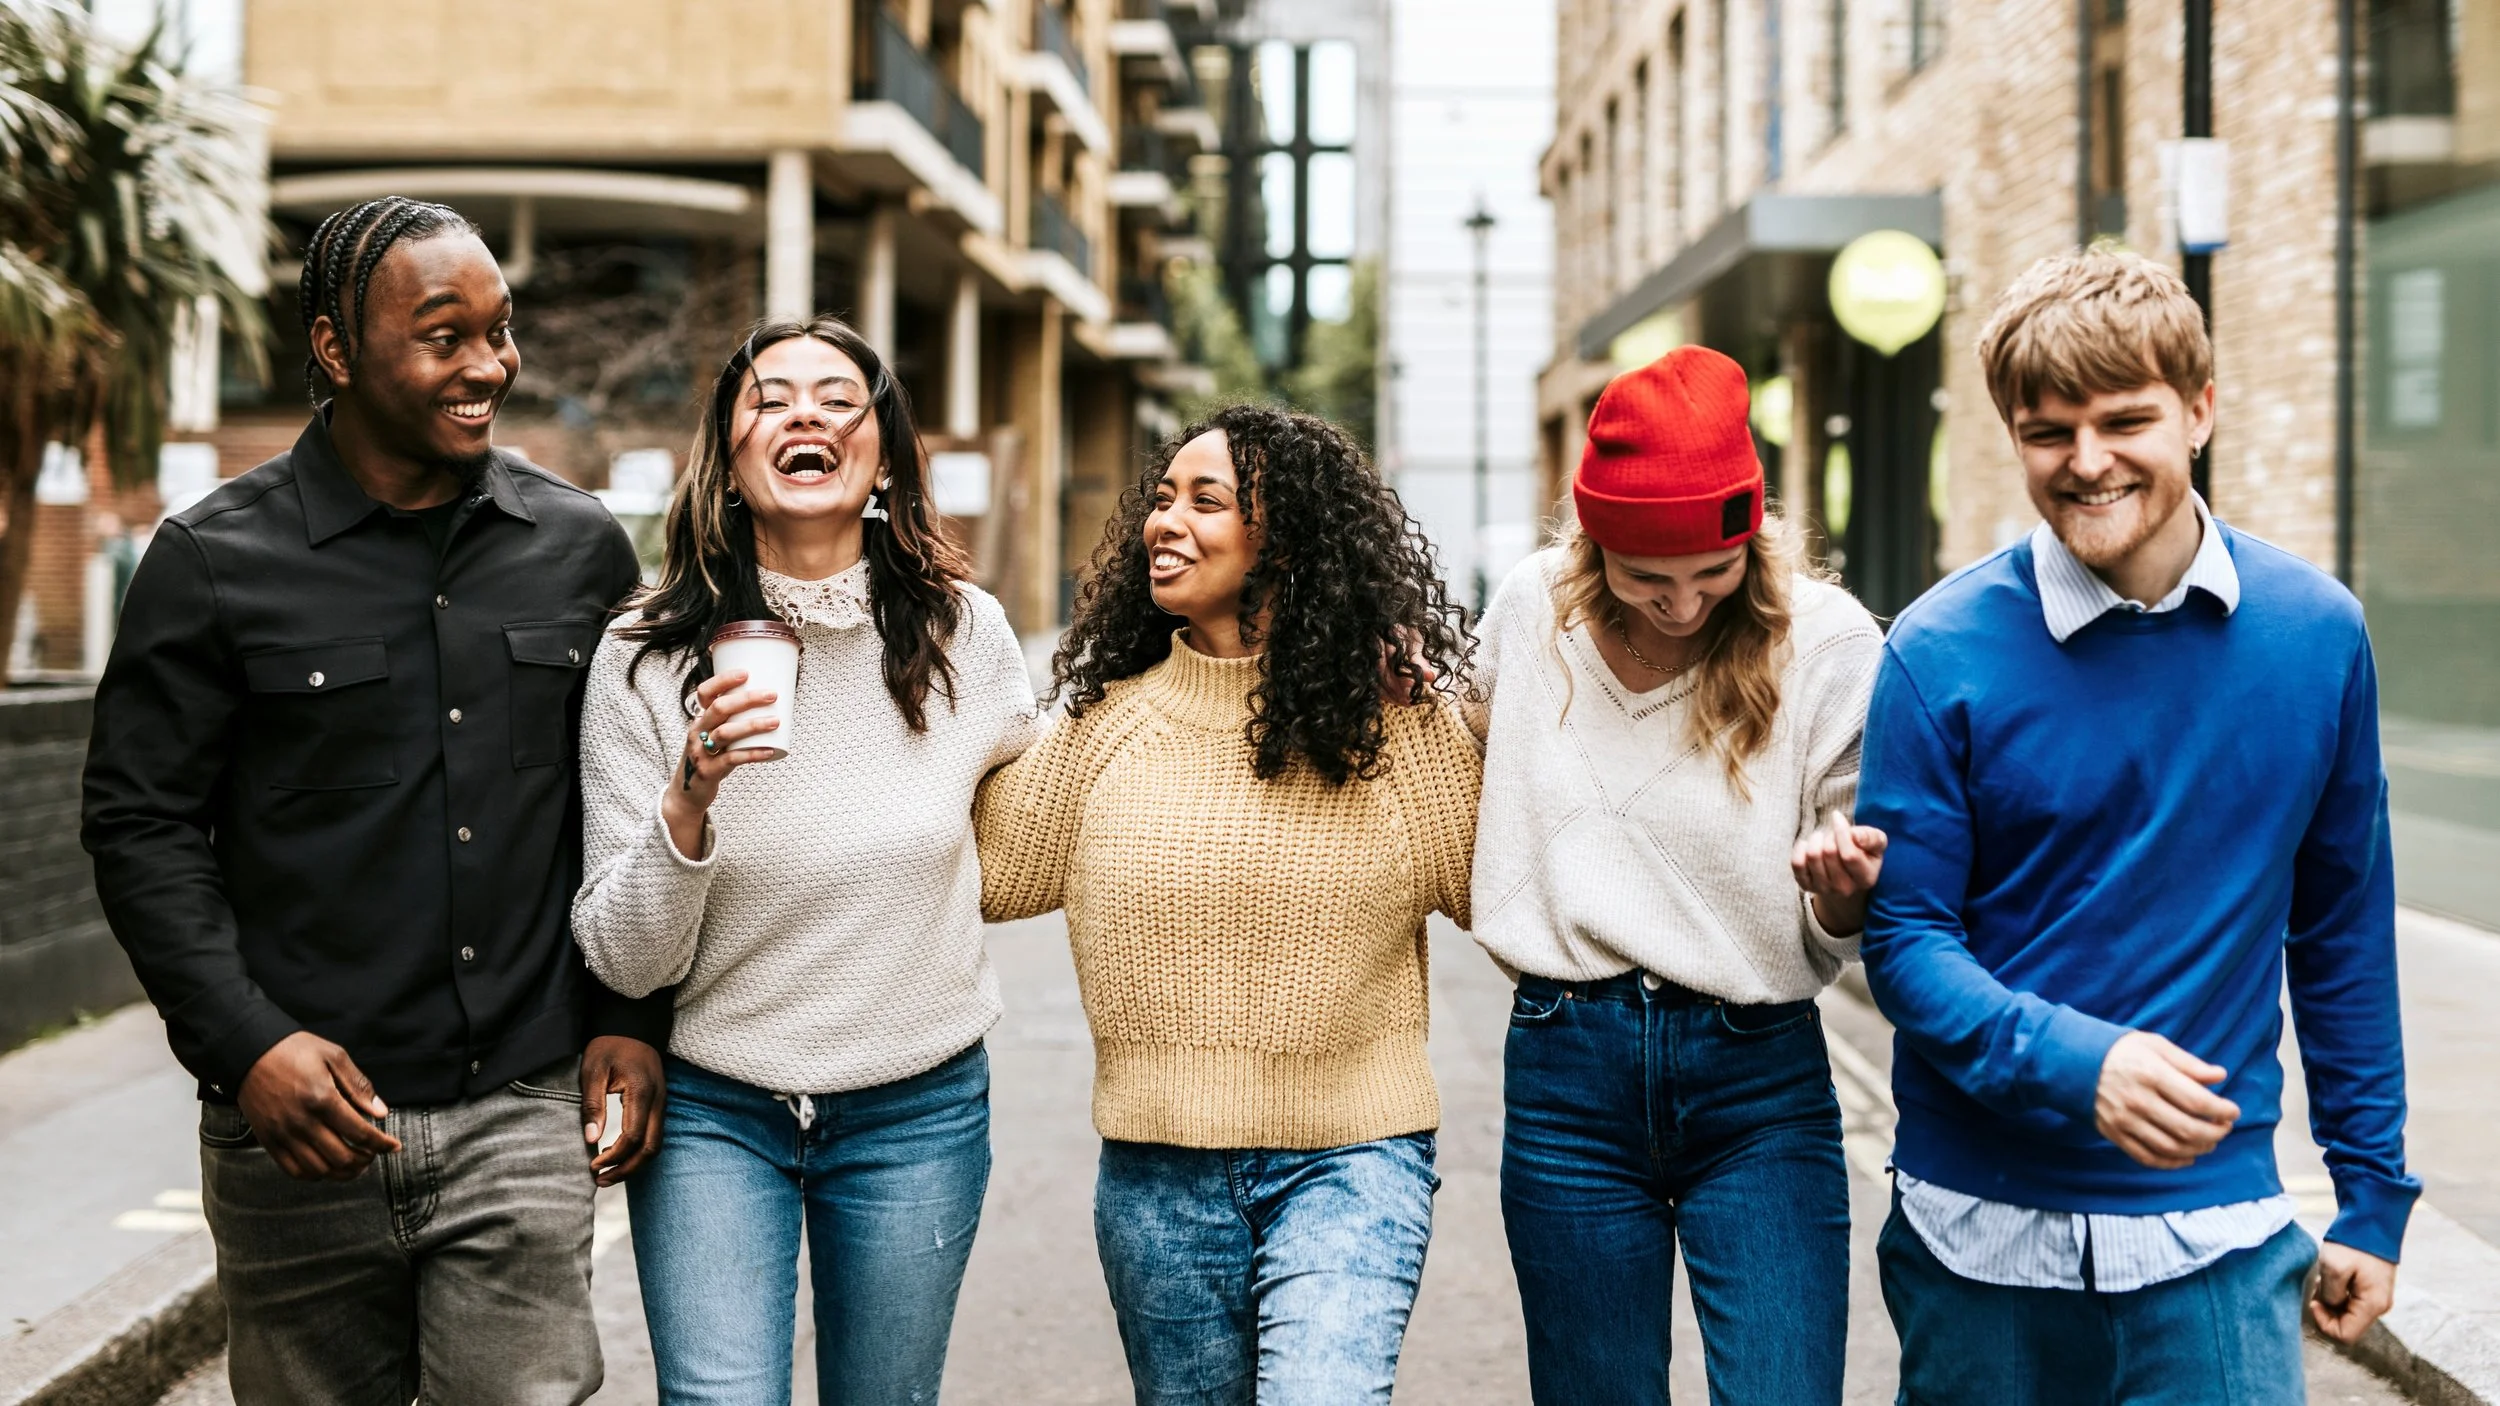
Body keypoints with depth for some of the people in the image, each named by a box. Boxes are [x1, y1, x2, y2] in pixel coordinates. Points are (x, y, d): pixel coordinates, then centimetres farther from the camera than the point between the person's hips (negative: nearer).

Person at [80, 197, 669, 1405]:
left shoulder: (581, 549, 7)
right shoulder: (214, 561, -2)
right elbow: (141, 826, -2)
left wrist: (631, 1020, 5)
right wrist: (244, 1041, -13)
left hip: (524, 1121, 1)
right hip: (301, 1126, -1)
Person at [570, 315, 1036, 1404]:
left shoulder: (968, 634, -5)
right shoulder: (647, 658, -11)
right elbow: (623, 962, -12)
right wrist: (688, 801, -26)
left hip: (914, 1113, 2)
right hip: (712, 1109, -2)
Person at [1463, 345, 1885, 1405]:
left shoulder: (1828, 643, -7)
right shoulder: (1533, 609, -1)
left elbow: (1844, 941, -3)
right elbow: (1468, 761, 21)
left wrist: (1843, 895, -25)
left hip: (1758, 1084, -2)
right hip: (1566, 1071, 2)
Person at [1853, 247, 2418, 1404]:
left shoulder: (2316, 633, -1)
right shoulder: (1943, 654, -9)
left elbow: (2344, 929, 7)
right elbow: (1905, 937, -7)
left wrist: (2374, 1190, 9)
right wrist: (2074, 1061, -25)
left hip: (2215, 1237, 1)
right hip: (1980, 1229, -1)